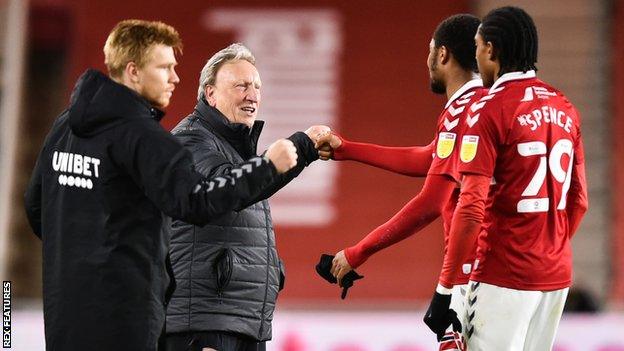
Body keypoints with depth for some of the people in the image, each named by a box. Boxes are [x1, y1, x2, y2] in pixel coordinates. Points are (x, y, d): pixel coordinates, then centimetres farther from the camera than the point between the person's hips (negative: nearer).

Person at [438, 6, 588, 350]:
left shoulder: (489, 108, -10)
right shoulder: (564, 108, 10)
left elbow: (472, 206, -16)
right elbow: (579, 200, 15)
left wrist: (446, 287, -14)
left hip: (505, 276, -7)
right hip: (557, 275, 7)